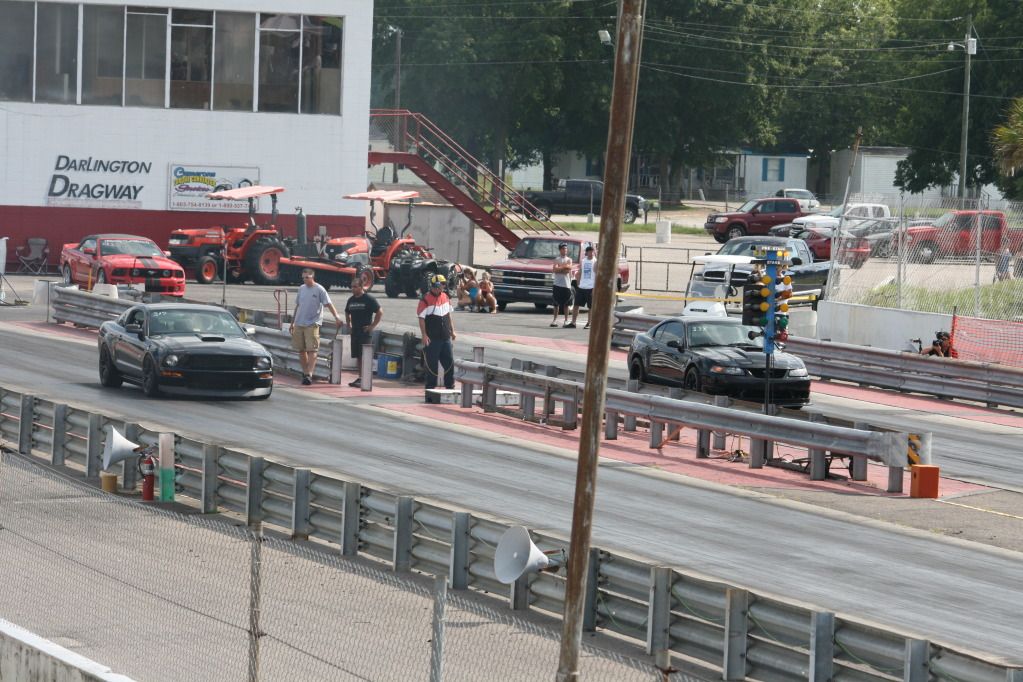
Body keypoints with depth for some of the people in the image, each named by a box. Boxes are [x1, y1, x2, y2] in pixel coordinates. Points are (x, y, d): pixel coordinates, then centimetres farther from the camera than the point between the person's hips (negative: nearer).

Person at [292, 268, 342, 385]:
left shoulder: (319, 290, -7)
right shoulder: (301, 288, 11)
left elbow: (328, 304, -13)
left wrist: (336, 316, -28)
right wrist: (292, 322, 21)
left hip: (312, 324, -6)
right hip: (299, 324, 6)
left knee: (312, 350, -10)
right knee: (301, 349, 10)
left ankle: (309, 374, -15)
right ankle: (305, 372, 21)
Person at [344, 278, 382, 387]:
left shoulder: (369, 299, -7)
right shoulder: (351, 299, 13)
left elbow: (380, 313, -7)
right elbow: (347, 313, 30)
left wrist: (372, 326, -10)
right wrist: (348, 324, 17)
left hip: (365, 332, -7)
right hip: (355, 332, 7)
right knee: (357, 356, 8)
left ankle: (364, 379, -11)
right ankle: (360, 377, 15)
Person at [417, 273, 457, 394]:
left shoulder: (445, 297, 10)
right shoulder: (426, 300, -11)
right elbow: (421, 318, -11)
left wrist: (452, 330, 18)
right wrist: (424, 335, -17)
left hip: (445, 337, 6)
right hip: (432, 339, -6)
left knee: (449, 362, 7)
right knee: (432, 364, -1)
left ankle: (450, 387, 16)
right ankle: (430, 387, 8)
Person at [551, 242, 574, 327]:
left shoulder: (569, 260, 9)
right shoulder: (557, 259, 7)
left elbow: (569, 270, -8)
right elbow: (555, 269, -9)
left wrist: (559, 268, -9)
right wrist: (564, 267, -9)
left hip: (567, 284, 0)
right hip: (557, 284, 0)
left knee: (566, 304, 0)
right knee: (556, 303, 2)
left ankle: (566, 321, 3)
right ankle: (555, 320, 8)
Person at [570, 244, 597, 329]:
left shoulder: (595, 262, -2)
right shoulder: (582, 261, 11)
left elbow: (597, 275, -5)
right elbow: (580, 273, 15)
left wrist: (595, 288, -12)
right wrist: (578, 284, 9)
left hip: (591, 288, -4)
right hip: (581, 287, 4)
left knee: (590, 307, 1)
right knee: (576, 305, 3)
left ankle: (589, 323, 8)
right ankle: (573, 322, 9)